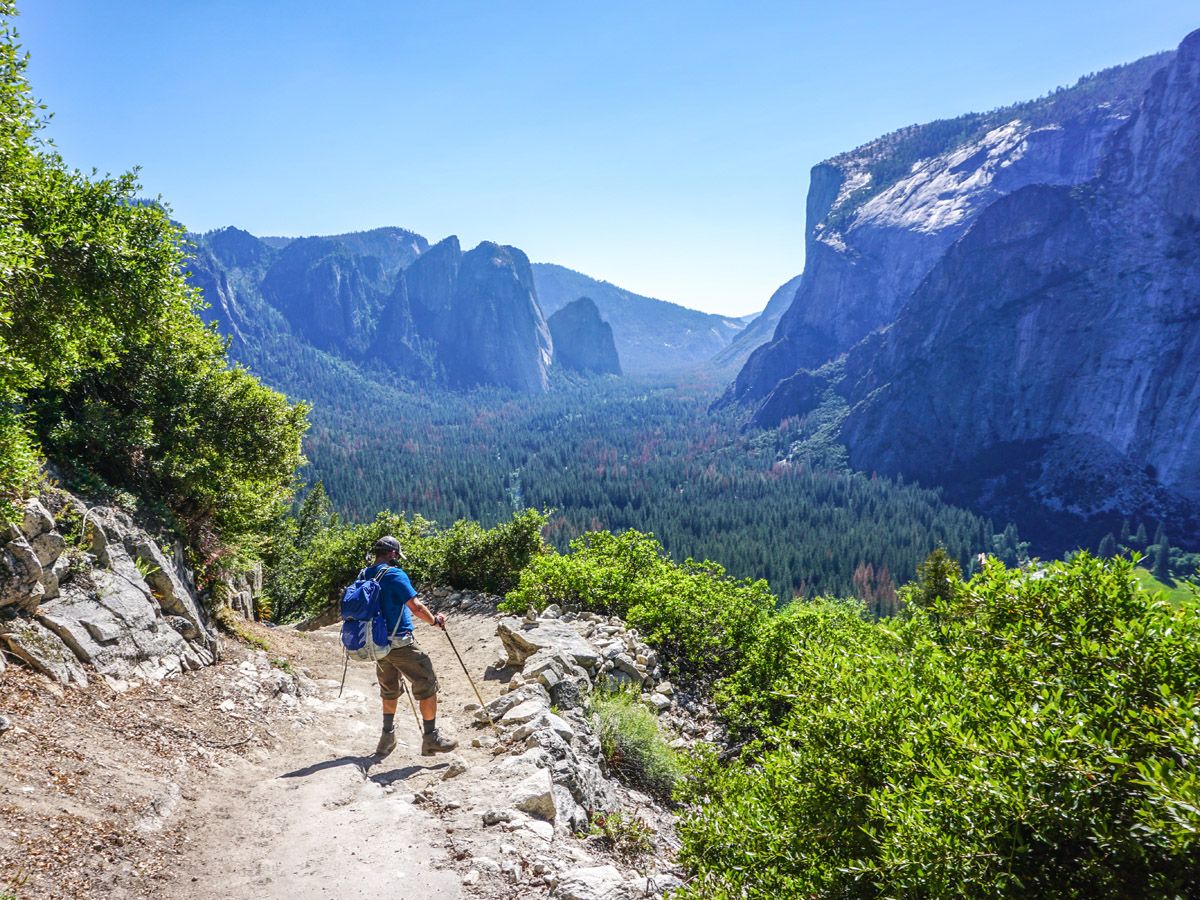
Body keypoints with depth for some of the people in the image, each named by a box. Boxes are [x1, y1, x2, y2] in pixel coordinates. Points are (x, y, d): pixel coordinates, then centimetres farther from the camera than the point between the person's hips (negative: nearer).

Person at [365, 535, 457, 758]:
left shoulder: (364, 576, 8)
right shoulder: (394, 574, -15)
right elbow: (416, 607, -19)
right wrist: (435, 620, -2)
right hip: (400, 643, -8)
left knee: (389, 690, 24)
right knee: (427, 685, 4)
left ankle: (387, 738, 28)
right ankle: (431, 738, 7)